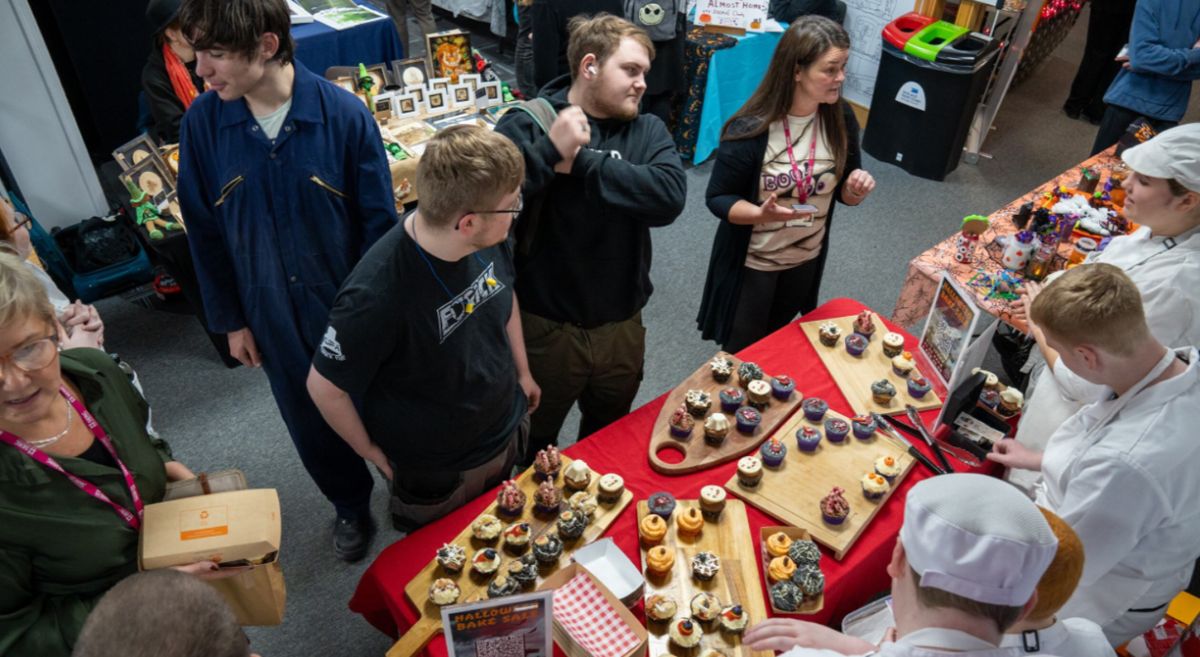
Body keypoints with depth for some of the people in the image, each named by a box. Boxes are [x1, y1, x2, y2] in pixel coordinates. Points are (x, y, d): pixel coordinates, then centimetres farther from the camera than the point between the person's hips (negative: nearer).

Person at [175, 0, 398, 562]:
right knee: (314, 430, 20)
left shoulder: (344, 115, -18)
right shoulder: (203, 122, -10)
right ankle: (351, 505, 50)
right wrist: (230, 320, 5)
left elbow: (379, 223, -10)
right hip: (275, 321, 3)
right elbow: (204, 233, 1)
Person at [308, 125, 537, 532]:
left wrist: (523, 372, 12)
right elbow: (324, 388, -23)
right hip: (436, 477, -5)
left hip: (508, 437, 5)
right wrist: (372, 452, -9)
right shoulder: (377, 294, -39)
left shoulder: (488, 239, -19)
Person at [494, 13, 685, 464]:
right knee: (530, 450, 19)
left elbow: (669, 196, -21)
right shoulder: (528, 125, -11)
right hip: (544, 326, -3)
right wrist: (551, 149, -29)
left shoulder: (646, 130, -1)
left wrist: (581, 162, -23)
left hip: (621, 326, 4)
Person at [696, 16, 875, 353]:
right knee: (742, 350, 15)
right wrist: (762, 214, -36)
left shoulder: (841, 118, -11)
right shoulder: (751, 129, -26)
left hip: (808, 258, 5)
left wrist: (856, 189, -22)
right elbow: (717, 198, -18)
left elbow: (844, 193, 1)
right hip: (752, 262, -4)